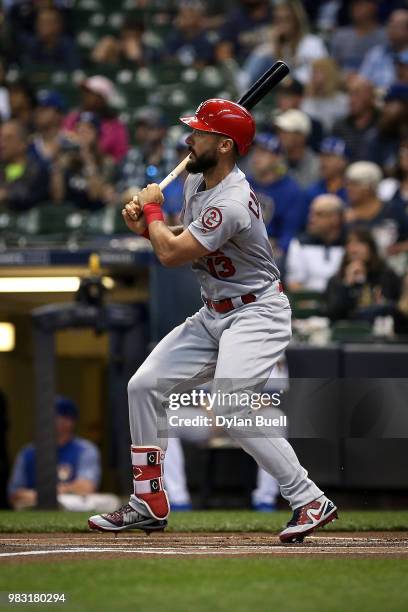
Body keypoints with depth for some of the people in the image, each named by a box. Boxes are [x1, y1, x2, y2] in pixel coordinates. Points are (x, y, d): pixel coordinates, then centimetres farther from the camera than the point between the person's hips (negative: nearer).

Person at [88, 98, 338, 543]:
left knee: (230, 406, -27)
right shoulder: (196, 181, 5)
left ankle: (310, 501, -21)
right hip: (213, 314, 10)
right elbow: (179, 240, 19)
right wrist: (146, 226, 0)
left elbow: (172, 254, -23)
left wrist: (152, 209, -6)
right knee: (144, 386, 6)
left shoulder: (232, 203, -26)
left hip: (256, 314, -10)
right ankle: (148, 503, 15)